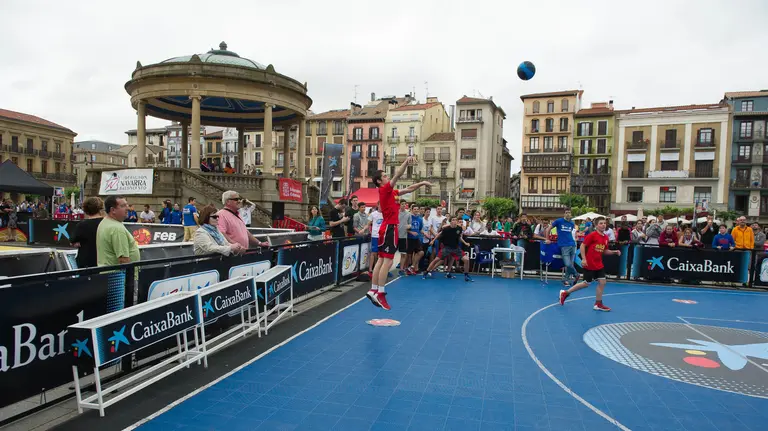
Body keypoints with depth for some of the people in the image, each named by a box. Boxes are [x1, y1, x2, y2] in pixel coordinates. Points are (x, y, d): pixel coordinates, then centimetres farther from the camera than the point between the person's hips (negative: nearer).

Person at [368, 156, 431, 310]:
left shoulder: (390, 192, 16)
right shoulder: (384, 190, -9)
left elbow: (408, 189, 22)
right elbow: (397, 175, -20)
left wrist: (421, 184, 13)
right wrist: (406, 162, -21)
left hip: (388, 228, 10)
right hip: (389, 228, -10)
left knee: (381, 261, 10)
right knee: (387, 262, -11)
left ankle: (373, 290, 13)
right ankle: (380, 294, -10)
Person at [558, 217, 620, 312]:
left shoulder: (606, 237, 7)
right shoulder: (592, 235, -14)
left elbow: (605, 251, 17)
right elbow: (582, 245, -14)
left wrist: (614, 251, 2)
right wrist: (583, 259, -20)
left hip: (599, 264, 7)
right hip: (589, 264, -7)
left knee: (602, 282, 2)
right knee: (586, 283, 1)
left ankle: (598, 304, 14)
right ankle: (565, 293, 16)